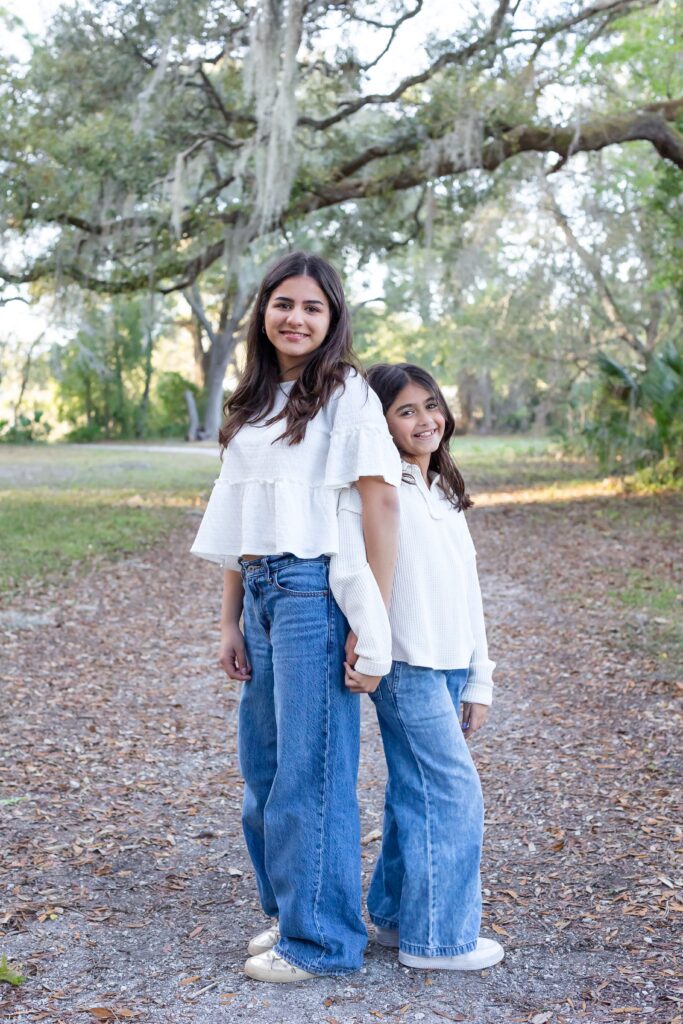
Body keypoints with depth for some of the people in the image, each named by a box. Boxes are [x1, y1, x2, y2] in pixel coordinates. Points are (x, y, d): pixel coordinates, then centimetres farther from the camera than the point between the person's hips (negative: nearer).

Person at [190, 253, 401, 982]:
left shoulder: (347, 393, -5)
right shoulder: (252, 403, 16)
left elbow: (382, 501, -12)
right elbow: (237, 519, 15)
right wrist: (229, 621, 12)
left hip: (314, 588, -7)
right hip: (259, 592, 7)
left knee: (311, 765, -1)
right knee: (262, 764, 14)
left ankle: (321, 939, 13)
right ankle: (288, 909, 31)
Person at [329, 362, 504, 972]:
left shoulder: (446, 495, 17)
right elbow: (350, 570, -24)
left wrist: (478, 679, 16)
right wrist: (373, 649, -30)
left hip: (449, 668, 8)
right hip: (407, 668, -8)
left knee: (416, 795, 14)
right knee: (457, 796, -5)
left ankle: (396, 916, 28)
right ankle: (437, 938, 9)